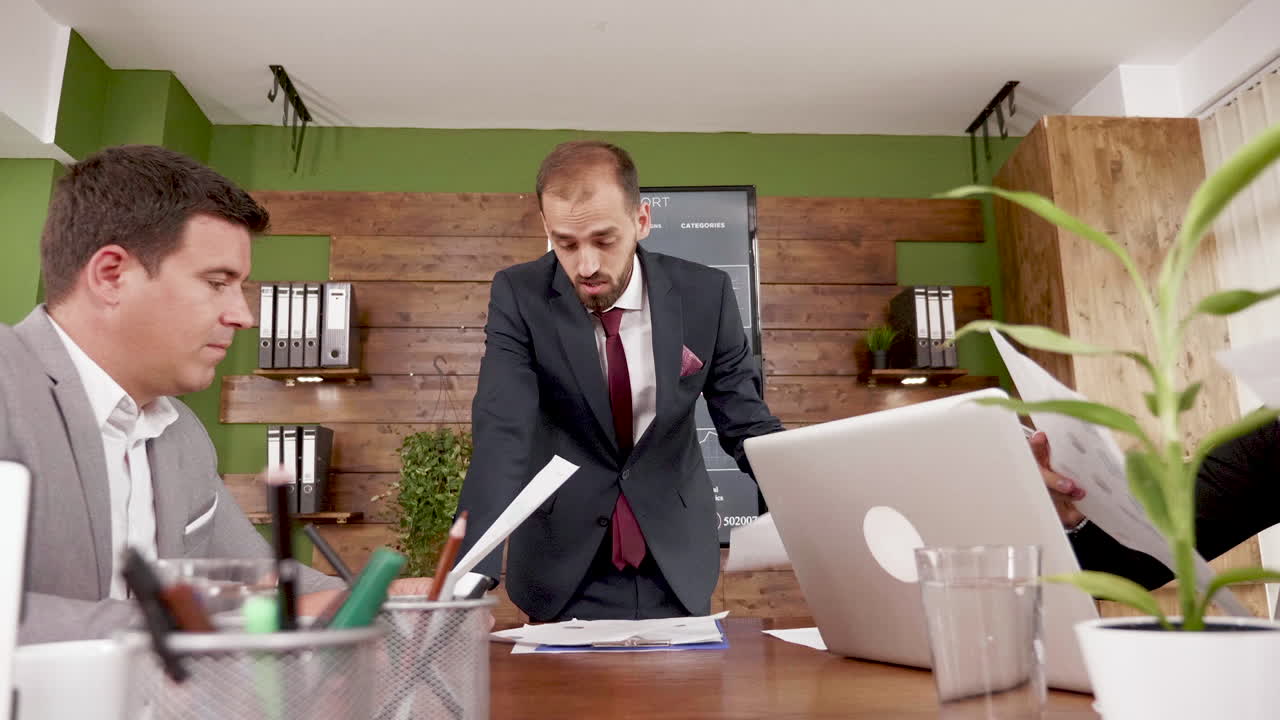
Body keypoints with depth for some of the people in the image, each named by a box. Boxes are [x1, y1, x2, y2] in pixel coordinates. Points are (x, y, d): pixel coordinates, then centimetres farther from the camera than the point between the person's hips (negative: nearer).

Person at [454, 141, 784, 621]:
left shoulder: (705, 295, -12)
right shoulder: (519, 296, -15)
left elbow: (748, 426, -6)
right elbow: (502, 435, -25)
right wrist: (472, 574, -40)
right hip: (564, 565, -1)